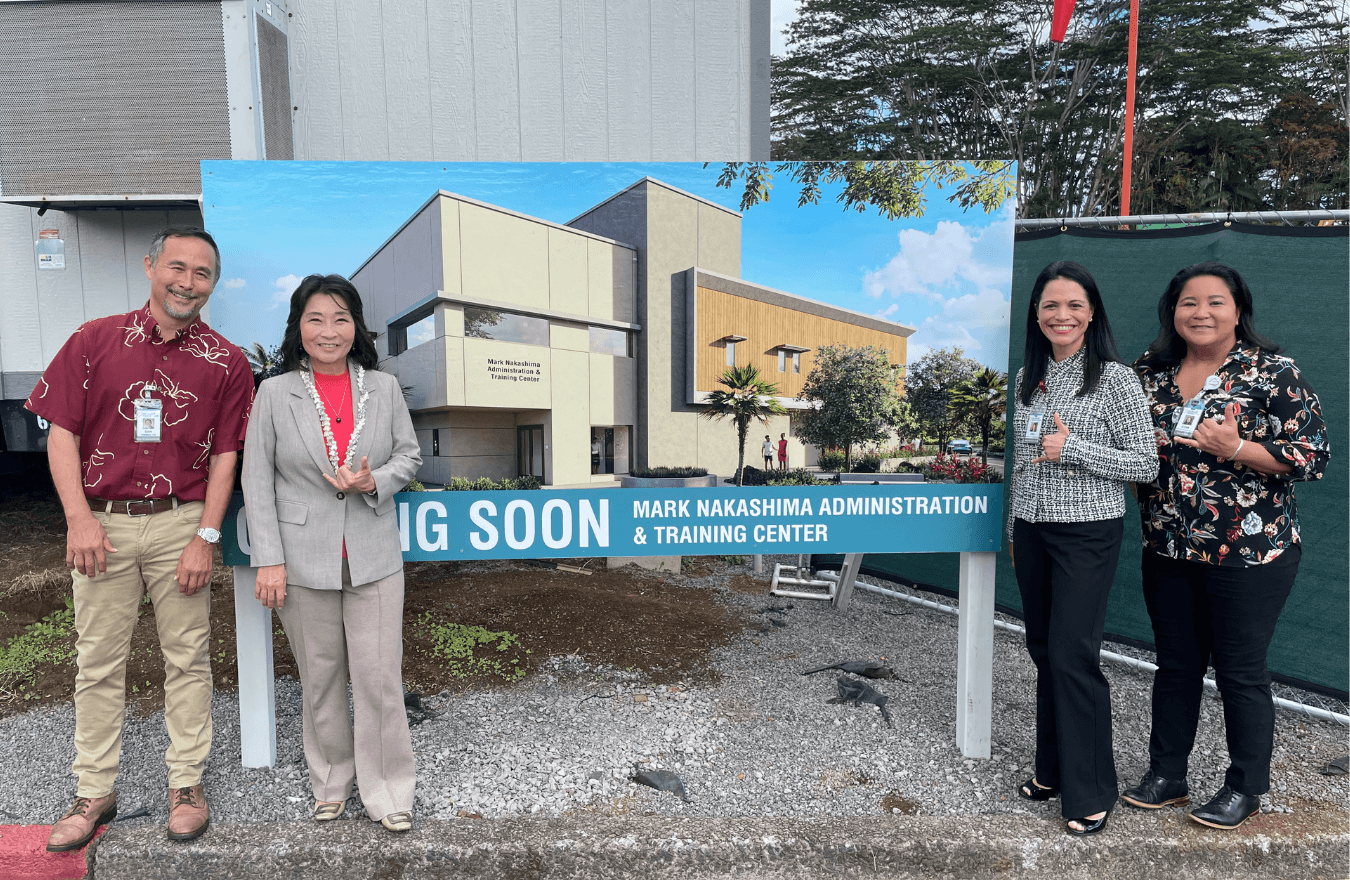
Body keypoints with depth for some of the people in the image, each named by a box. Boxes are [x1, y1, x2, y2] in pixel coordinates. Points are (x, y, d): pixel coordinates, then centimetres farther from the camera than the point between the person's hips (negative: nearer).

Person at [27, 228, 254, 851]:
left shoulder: (225, 362, 3)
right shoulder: (95, 340, 5)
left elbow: (224, 457, 1)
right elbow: (62, 433, 3)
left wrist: (206, 536, -6)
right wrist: (79, 518, -7)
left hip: (180, 523, -1)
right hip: (102, 523, 1)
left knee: (187, 658, 6)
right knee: (98, 660, 9)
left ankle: (186, 784, 20)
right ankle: (94, 793, 24)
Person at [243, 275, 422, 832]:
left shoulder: (384, 388, 5)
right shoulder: (274, 393, 1)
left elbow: (409, 456, 11)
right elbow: (257, 480, 0)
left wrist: (373, 481, -11)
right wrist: (269, 560, -6)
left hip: (374, 558, 1)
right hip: (304, 560, 0)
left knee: (380, 678, 2)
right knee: (320, 680, 12)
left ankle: (387, 792, 19)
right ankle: (331, 783, 33)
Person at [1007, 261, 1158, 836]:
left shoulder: (1114, 378, -8)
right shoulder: (1029, 375, 9)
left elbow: (1146, 464, -7)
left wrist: (1072, 449, -19)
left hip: (1087, 533, -6)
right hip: (1032, 529, 6)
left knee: (1072, 655, -4)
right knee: (1043, 650, 13)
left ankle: (1090, 793, 13)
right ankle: (1052, 770, 28)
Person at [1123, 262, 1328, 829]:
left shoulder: (1273, 373, -7)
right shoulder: (1151, 372, 6)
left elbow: (1314, 457, -10)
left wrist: (1236, 448, -23)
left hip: (1249, 553, -4)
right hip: (1168, 550, 4)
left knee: (1240, 671, 7)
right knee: (1175, 665, 14)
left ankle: (1245, 787, 27)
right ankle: (1166, 776, 29)